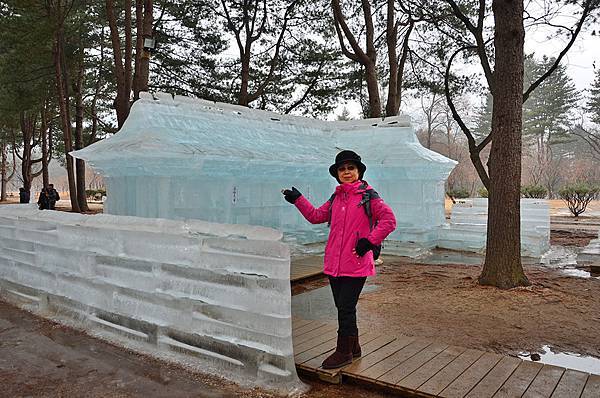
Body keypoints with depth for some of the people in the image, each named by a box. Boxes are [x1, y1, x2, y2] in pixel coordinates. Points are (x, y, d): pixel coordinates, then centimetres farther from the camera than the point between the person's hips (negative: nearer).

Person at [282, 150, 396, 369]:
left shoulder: (368, 196, -5)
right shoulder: (336, 198, 14)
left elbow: (389, 220, -11)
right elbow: (316, 216, 21)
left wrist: (370, 241, -16)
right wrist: (298, 199, 17)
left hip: (356, 264, -6)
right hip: (334, 263, 6)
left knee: (346, 308, -1)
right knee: (343, 307, 14)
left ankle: (344, 352, 15)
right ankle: (353, 347, 30)